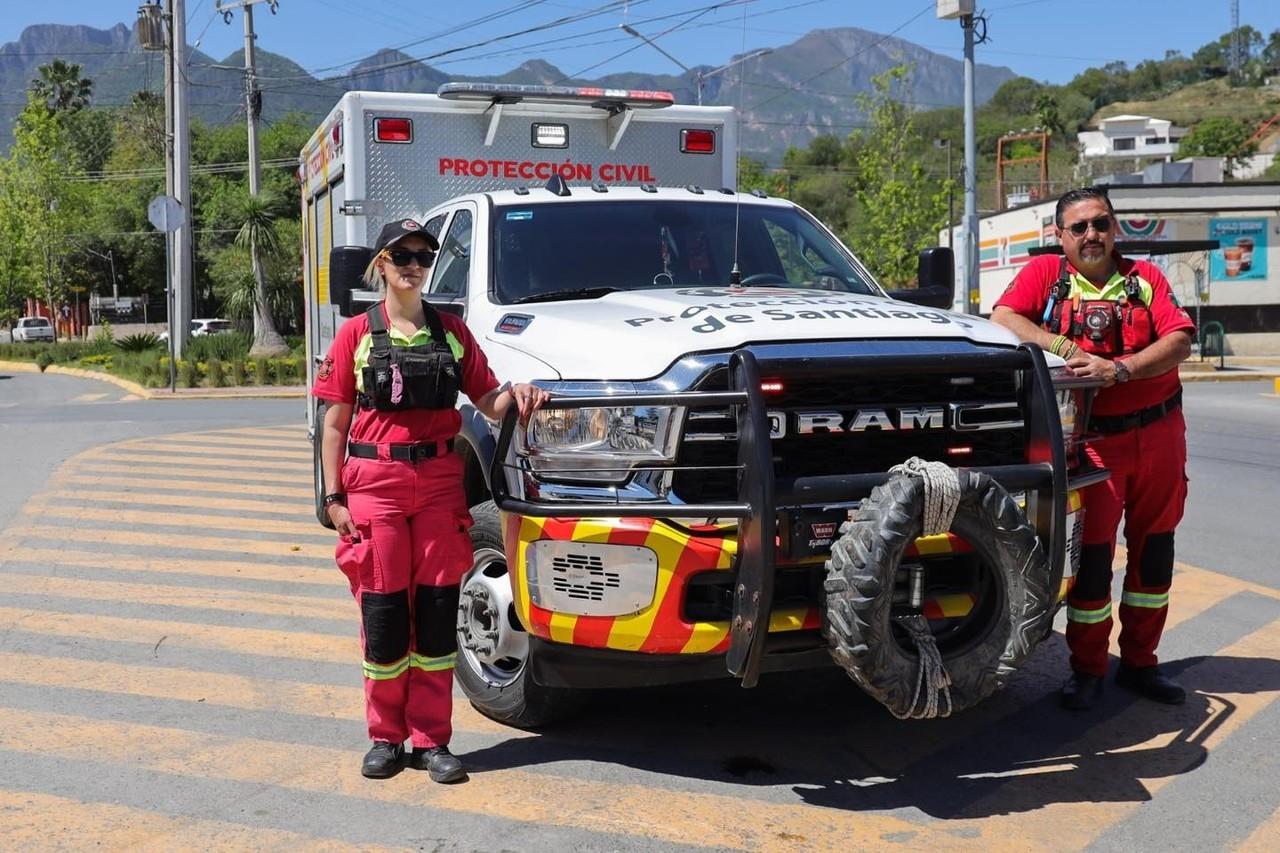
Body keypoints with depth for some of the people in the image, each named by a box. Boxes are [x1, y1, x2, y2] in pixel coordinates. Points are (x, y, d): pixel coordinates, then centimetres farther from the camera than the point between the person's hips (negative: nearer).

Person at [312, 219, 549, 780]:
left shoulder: (451, 331, 10)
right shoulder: (357, 334, 4)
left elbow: (487, 401, 9)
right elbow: (335, 424, 4)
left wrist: (516, 393, -14)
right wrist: (334, 497, -2)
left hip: (439, 481, 2)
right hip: (375, 482, -2)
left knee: (438, 612, 3)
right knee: (383, 612, 2)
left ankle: (430, 739, 13)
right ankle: (385, 737, 17)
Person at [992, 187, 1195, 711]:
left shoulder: (1145, 277, 7)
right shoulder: (1045, 273, 2)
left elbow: (1179, 342, -6)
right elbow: (1003, 319, -14)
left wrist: (1118, 369, -21)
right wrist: (1067, 348, -23)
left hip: (1160, 432, 3)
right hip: (1094, 439, -3)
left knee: (1153, 546, 11)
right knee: (1092, 553, -2)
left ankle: (1139, 661, 25)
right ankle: (1087, 669, 12)